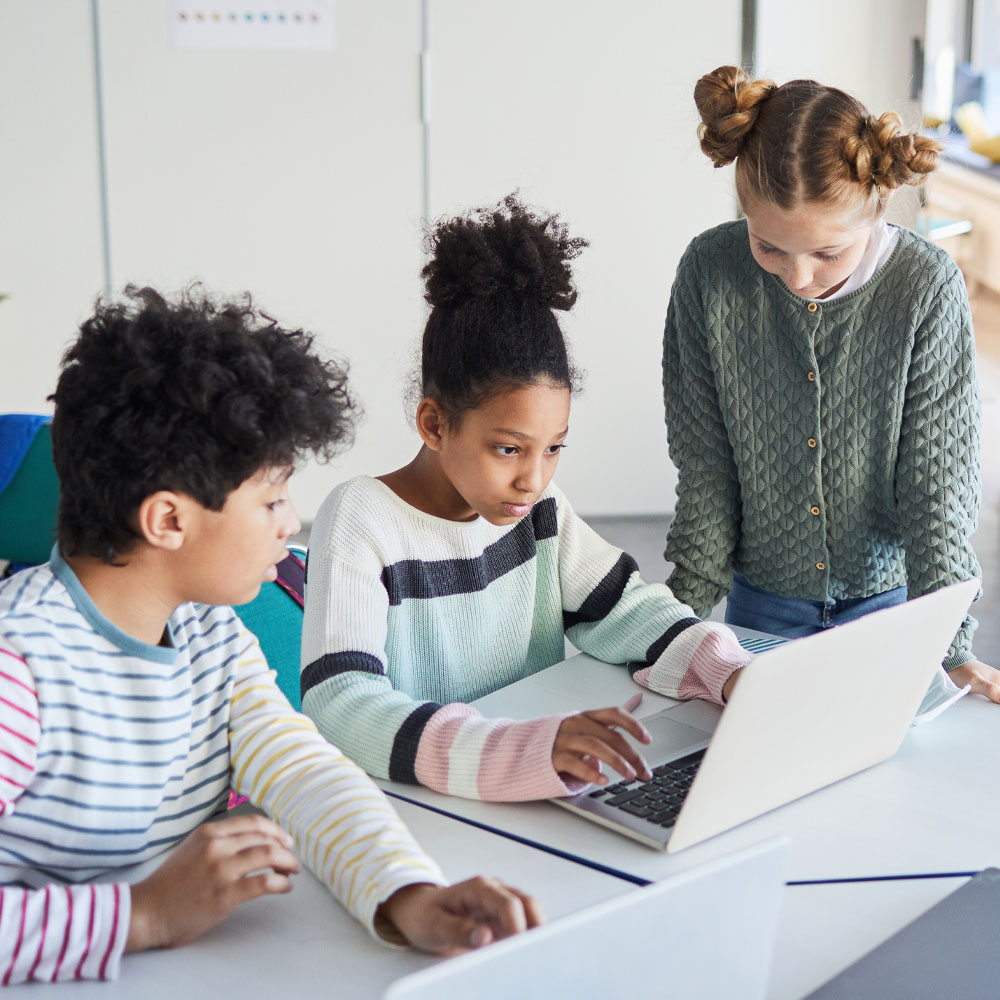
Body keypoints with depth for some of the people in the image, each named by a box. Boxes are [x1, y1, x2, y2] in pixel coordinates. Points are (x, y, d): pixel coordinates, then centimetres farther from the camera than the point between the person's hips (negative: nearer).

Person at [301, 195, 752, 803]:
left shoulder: (536, 509, 4)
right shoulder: (362, 523, -15)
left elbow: (626, 610, 11)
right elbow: (337, 709, -27)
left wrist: (732, 676, -9)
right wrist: (531, 746, -39)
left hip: (539, 804, 4)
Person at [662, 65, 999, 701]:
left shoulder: (928, 289, -21)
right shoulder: (710, 272, -17)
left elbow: (939, 484, -16)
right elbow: (705, 463, -7)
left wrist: (949, 646, -21)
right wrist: (689, 602, -6)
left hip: (887, 598, -1)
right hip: (762, 601, 2)